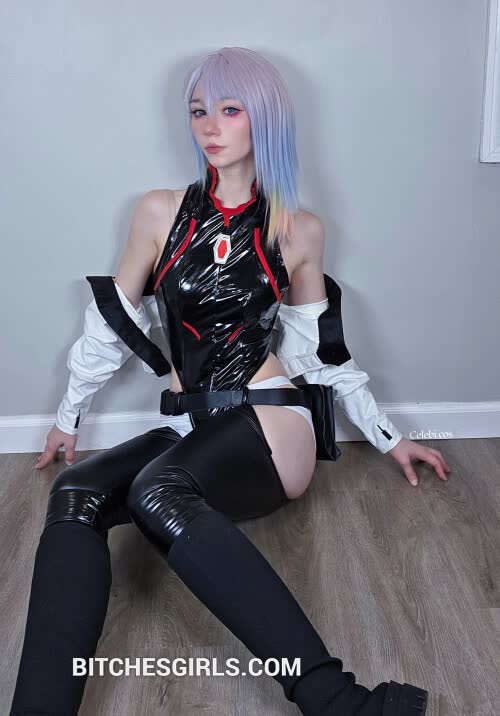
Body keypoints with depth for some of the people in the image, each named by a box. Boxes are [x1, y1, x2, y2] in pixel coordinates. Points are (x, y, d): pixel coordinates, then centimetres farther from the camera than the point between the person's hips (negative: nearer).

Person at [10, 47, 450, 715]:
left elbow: (322, 349, 15)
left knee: (157, 494, -36)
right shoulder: (161, 212, 6)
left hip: (268, 429, -3)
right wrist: (70, 415, 23)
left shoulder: (299, 231, 5)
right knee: (75, 497, -28)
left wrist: (388, 438, 19)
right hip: (187, 431, 3)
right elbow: (113, 319, 15)